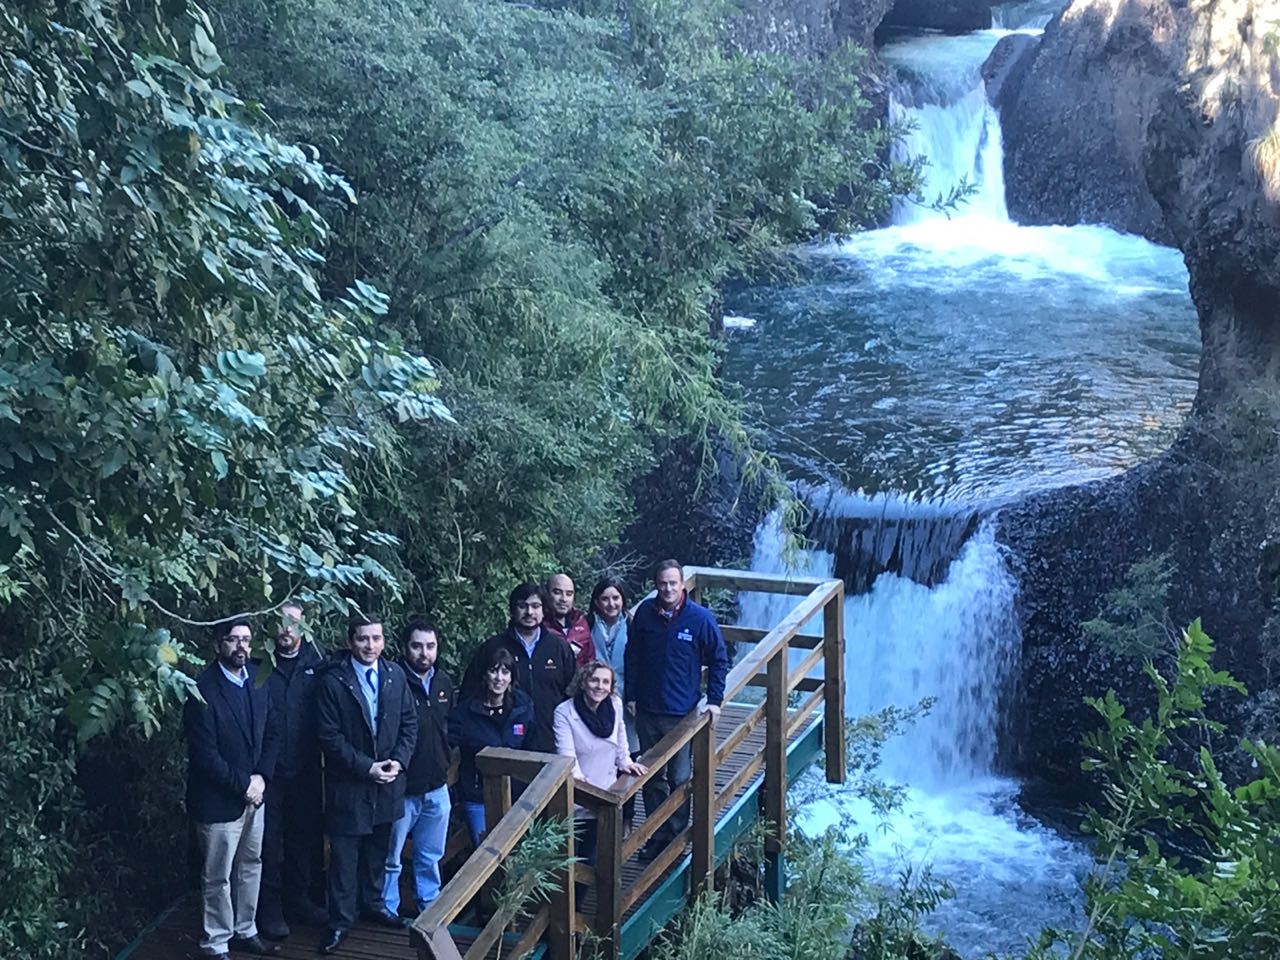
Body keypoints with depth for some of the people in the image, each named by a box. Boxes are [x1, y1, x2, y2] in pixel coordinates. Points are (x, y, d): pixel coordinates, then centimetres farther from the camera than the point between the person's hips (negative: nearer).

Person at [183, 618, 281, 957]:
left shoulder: (257, 679, 1)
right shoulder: (203, 689, -19)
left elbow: (272, 731, 6)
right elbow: (205, 754, -20)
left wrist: (262, 777, -7)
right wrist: (243, 784, -15)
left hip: (253, 792, 7)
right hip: (219, 799, -7)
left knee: (250, 866, 19)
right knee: (218, 877, 6)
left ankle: (245, 931, 35)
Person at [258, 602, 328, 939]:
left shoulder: (316, 662, 2)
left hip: (305, 769, 3)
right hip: (268, 769, -3)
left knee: (304, 836, 13)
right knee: (268, 839, 5)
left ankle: (298, 898, 28)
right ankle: (270, 906, 17)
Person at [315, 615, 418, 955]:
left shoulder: (395, 675, 1)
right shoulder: (333, 682, -12)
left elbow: (409, 721, 6)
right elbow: (329, 736, -13)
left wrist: (399, 760, -8)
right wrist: (366, 767, -16)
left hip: (387, 780, 4)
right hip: (348, 784, -4)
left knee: (377, 850, 17)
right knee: (344, 856, 2)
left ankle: (372, 904, 35)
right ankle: (341, 921, 13)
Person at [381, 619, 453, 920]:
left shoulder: (443, 682, 5)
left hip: (437, 786, 6)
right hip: (402, 787, -6)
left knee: (430, 855, 19)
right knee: (391, 858, 6)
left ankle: (430, 904, 33)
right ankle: (387, 911, 20)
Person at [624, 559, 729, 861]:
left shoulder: (700, 618, -10)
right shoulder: (644, 613, -2)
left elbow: (719, 660, 0)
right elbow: (632, 655, 9)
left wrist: (715, 700, -5)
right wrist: (631, 694, 7)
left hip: (682, 713, -3)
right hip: (647, 711, 3)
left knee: (680, 779, 5)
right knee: (651, 777, 12)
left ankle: (676, 835, 18)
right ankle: (656, 835, 25)